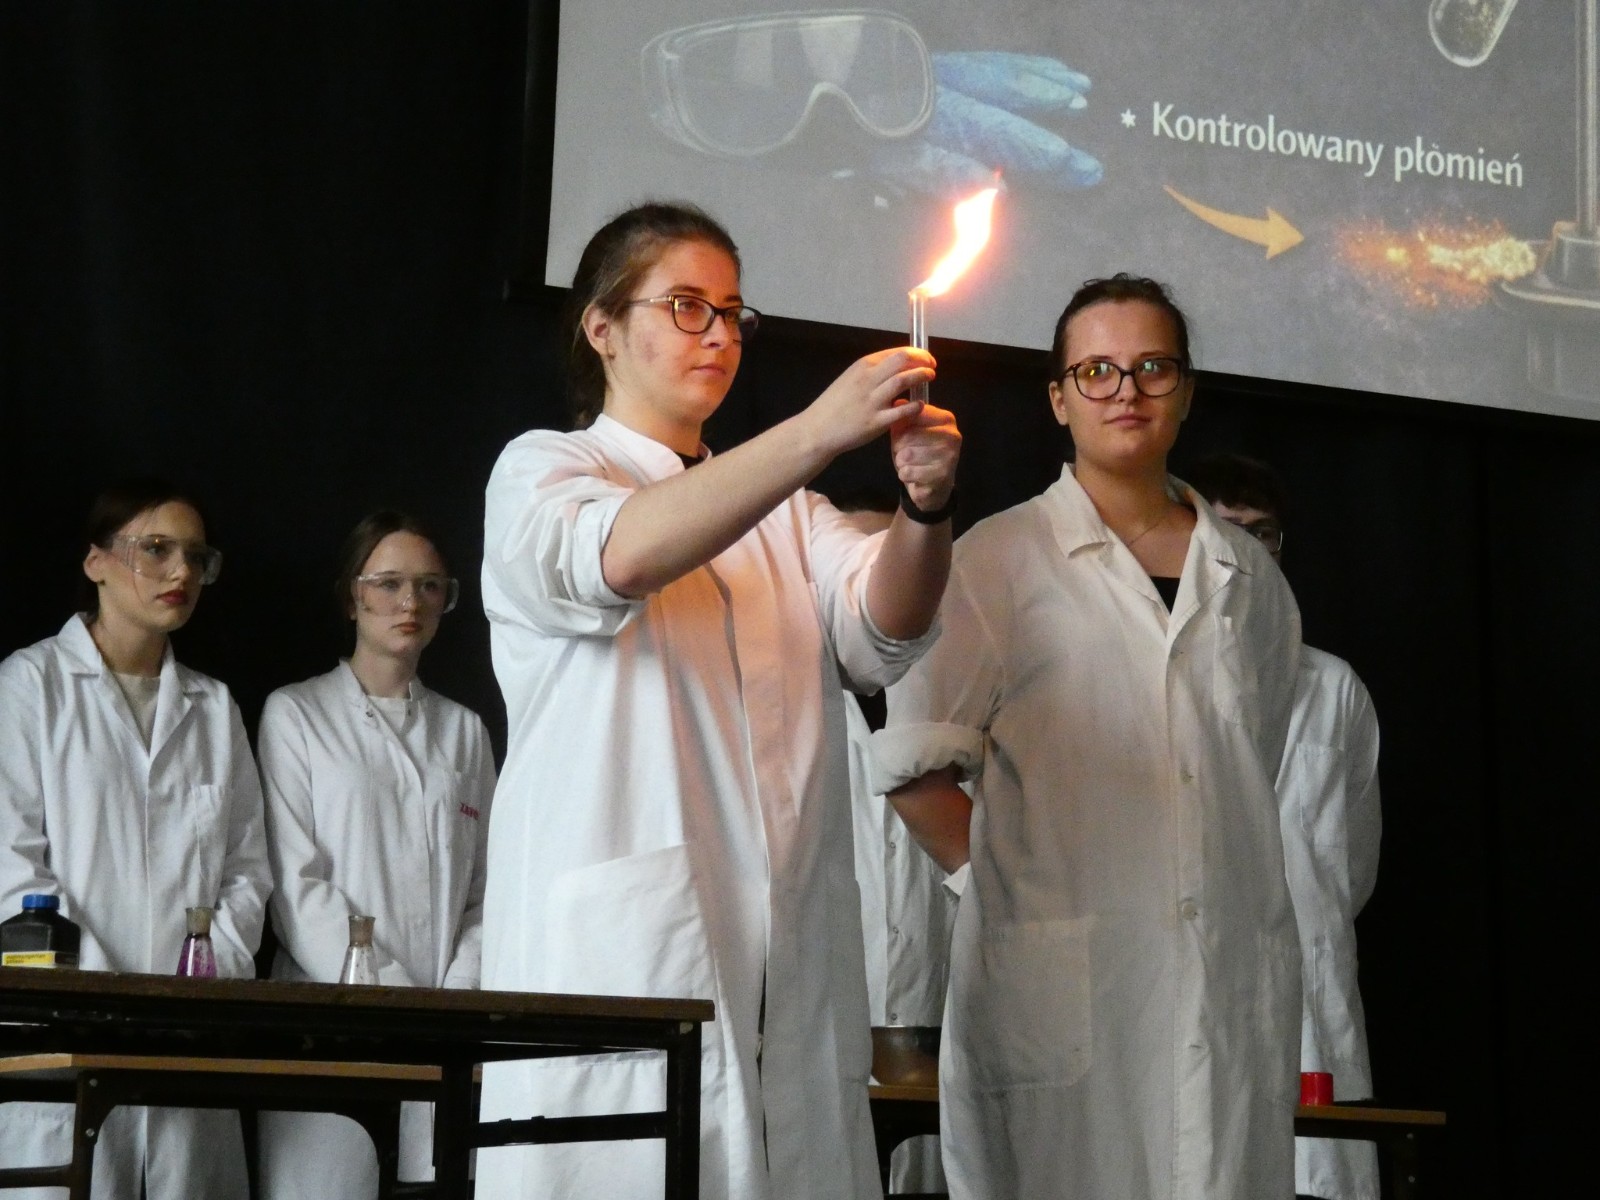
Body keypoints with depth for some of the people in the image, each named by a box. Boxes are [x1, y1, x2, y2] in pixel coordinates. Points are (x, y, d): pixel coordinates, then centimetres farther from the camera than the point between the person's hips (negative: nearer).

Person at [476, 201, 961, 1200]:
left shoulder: (785, 513, 24)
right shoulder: (542, 473, 9)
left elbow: (880, 635, 3)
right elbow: (616, 557, -16)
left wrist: (924, 508, -18)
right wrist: (819, 432, -26)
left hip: (789, 959, 5)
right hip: (619, 952, -4)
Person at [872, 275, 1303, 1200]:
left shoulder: (1249, 577, 17)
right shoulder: (1000, 558, 4)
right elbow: (913, 761, 0)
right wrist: (1009, 882, -5)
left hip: (1236, 984, 4)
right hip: (1061, 981, -3)